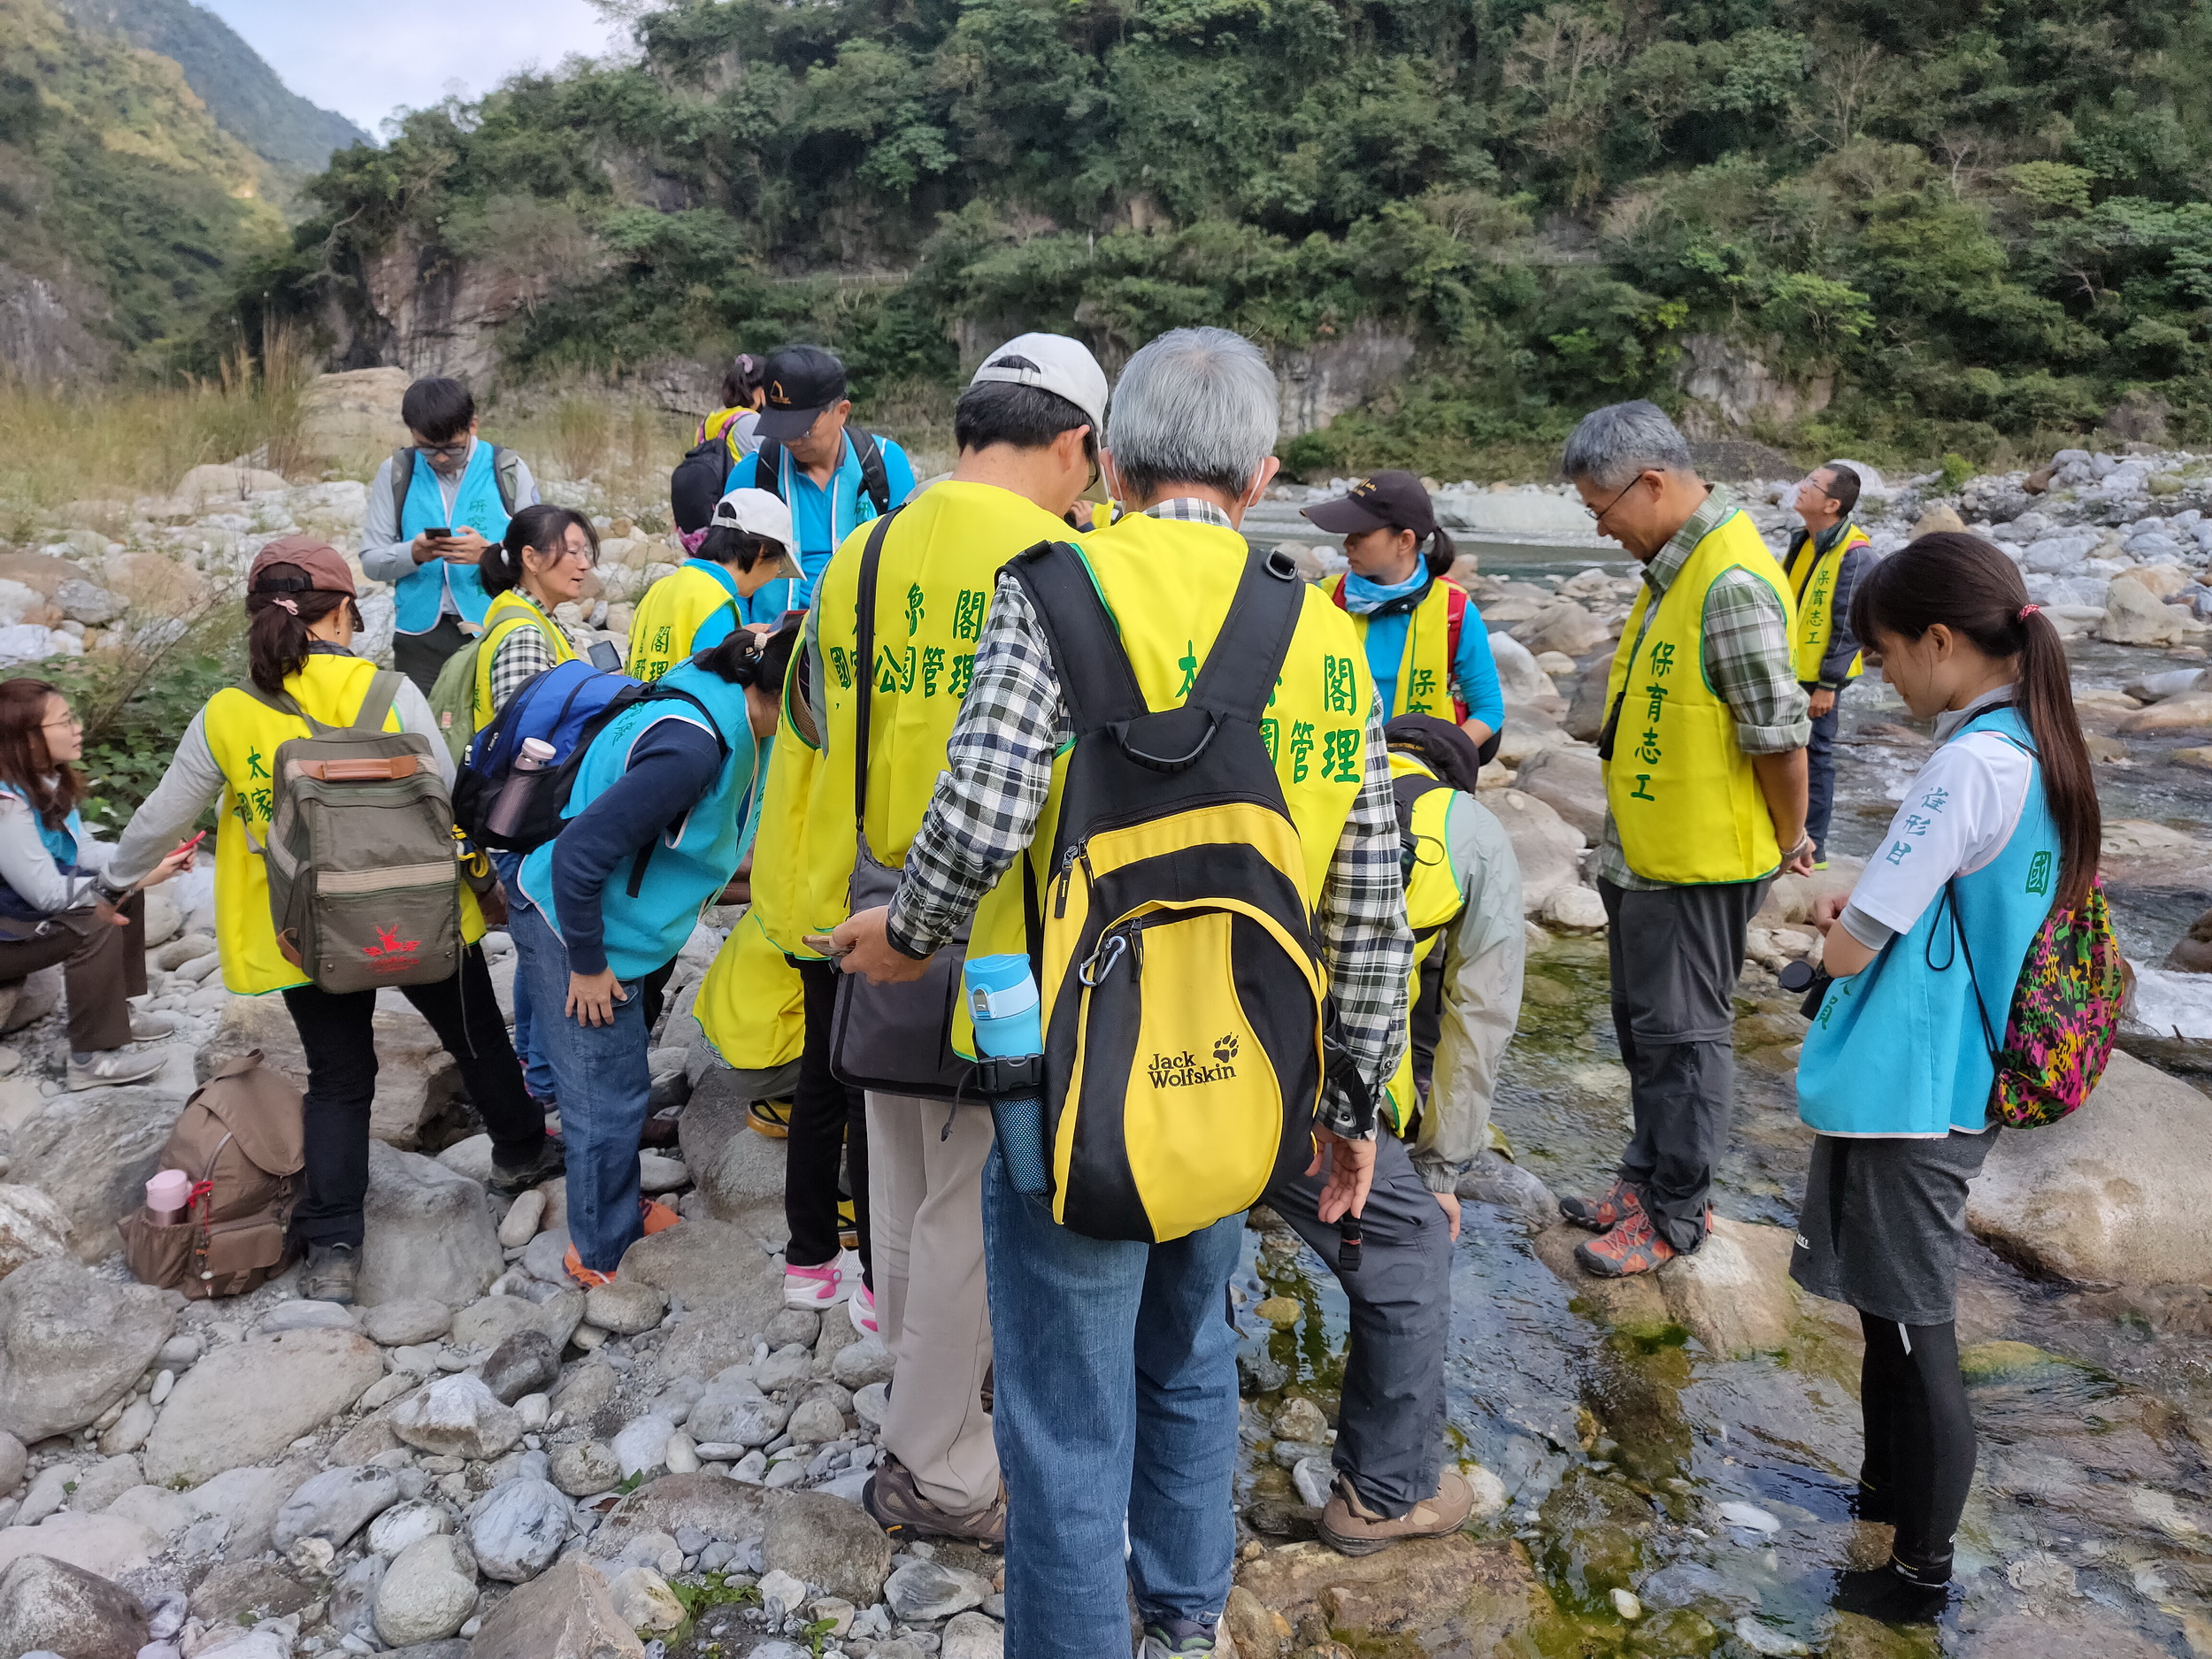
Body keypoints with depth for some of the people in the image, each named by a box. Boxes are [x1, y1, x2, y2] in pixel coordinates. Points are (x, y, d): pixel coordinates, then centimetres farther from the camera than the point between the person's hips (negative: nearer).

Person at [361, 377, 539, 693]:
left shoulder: (509, 471, 2)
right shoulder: (396, 473, 6)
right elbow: (371, 561, 6)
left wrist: (489, 553, -18)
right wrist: (413, 553, -14)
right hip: (420, 637, 1)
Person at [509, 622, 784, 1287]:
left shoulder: (727, 723, -3)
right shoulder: (692, 746, -32)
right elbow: (581, 850, -30)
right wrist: (587, 963, -20)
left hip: (607, 923, 9)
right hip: (572, 931, -9)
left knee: (617, 1085, 22)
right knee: (608, 1101, 4)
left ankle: (621, 1208, 40)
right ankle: (601, 1256, 22)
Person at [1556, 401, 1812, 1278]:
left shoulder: (1732, 584, -24)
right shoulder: (1677, 563, 8)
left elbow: (1779, 734, -22)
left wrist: (1789, 841, -8)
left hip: (1698, 863, -10)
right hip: (1641, 849, 10)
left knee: (1682, 1035, 4)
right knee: (1643, 1028, 20)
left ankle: (1675, 1213, 20)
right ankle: (1648, 1176, 36)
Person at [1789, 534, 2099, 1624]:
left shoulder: (1968, 764, -23)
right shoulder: (2040, 751, 6)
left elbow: (1848, 950, -20)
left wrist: (1841, 923, 1)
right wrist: (1867, 906, 2)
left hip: (1904, 1094, -9)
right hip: (1958, 1083, 9)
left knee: (1913, 1328, 6)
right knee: (1895, 1310, 24)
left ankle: (1922, 1572, 22)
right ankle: (1889, 1482, 43)